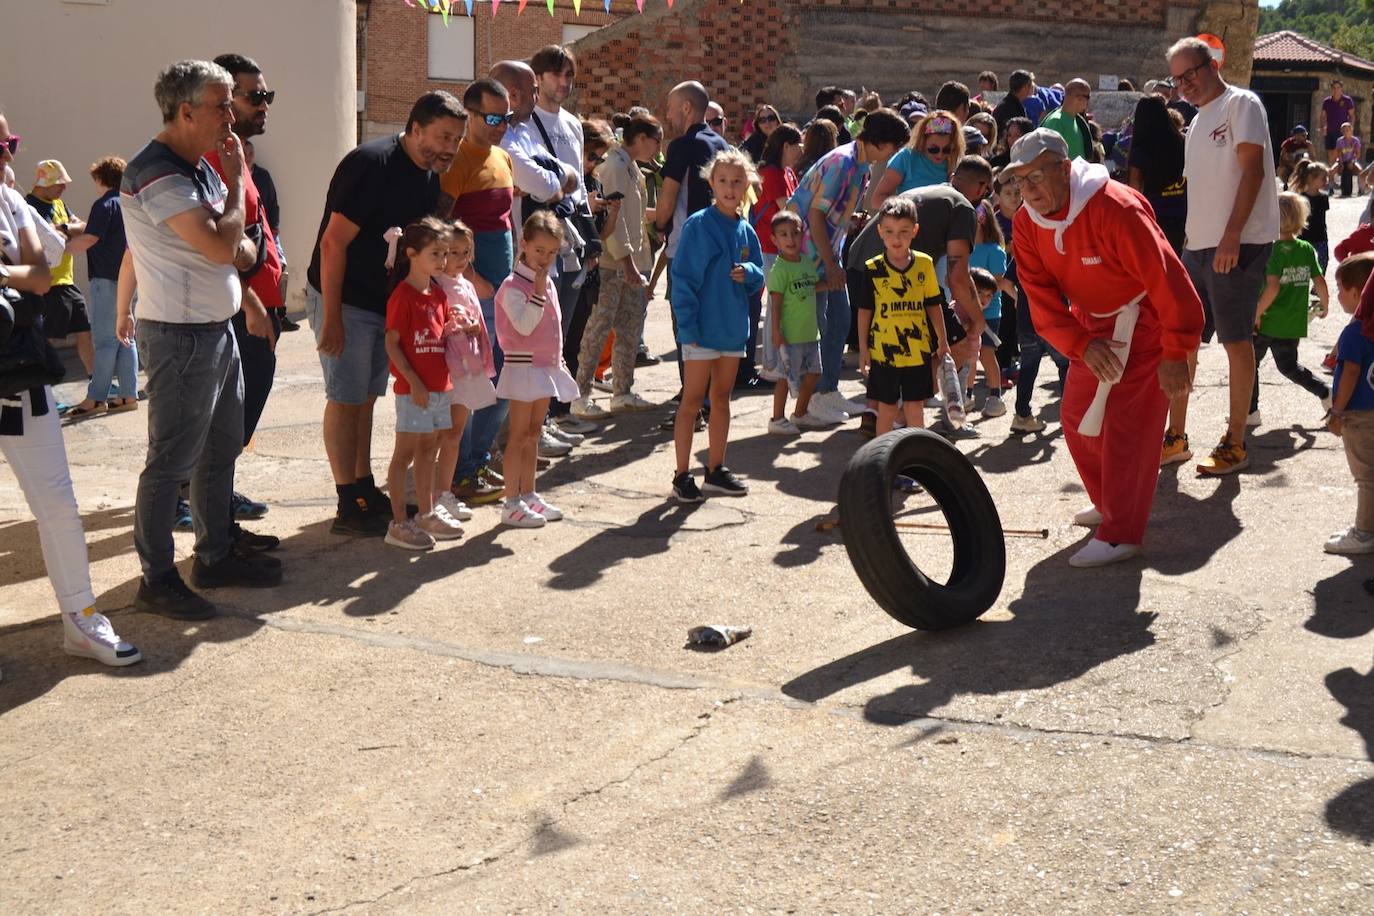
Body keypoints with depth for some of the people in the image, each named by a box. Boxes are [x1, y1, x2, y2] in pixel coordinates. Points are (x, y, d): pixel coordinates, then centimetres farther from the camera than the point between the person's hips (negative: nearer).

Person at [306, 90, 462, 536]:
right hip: (343, 302, -8)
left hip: (386, 304, 8)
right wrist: (332, 318, -22)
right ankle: (348, 507, 4)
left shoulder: (429, 176, 5)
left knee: (365, 398, 15)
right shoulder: (371, 163, -21)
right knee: (346, 399, -2)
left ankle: (365, 492, 24)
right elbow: (334, 243, -22)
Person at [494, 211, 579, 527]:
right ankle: (512, 504, -1)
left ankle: (528, 495, 22)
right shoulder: (513, 286, -14)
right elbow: (524, 325, -26)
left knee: (533, 433, 14)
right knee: (519, 436, -5)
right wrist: (539, 291, -27)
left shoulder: (548, 283, 12)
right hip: (523, 366, -8)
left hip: (546, 366, 8)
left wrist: (559, 360, 20)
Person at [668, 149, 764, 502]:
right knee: (693, 400, -3)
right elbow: (682, 277, -12)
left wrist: (748, 272, -8)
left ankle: (715, 471, 23)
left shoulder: (745, 231, 9)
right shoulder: (698, 225, -10)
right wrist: (688, 324, -17)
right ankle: (682, 476, 2)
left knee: (722, 398, 13)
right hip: (703, 327, -6)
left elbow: (758, 276, 16)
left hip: (733, 326, 7)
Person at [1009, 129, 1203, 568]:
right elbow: (1042, 298, -8)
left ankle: (1121, 533, -7)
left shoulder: (1115, 208, -29)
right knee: (1078, 418, 10)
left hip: (1144, 321, -7)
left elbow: (1166, 280, -27)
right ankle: (1110, 503, 31)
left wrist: (1175, 354, -23)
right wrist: (1082, 344, -22)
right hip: (1092, 325, 7)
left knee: (1126, 424, -12)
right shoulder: (1027, 223, -8)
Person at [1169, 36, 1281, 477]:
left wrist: (1231, 236, -21)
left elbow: (1252, 169, -14)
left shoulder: (1241, 104, -5)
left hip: (1239, 243, -8)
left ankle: (1235, 444, 5)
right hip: (1198, 244, 8)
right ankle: (1176, 435, 17)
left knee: (1236, 341, -3)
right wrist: (1193, 240, 15)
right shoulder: (1197, 123, 19)